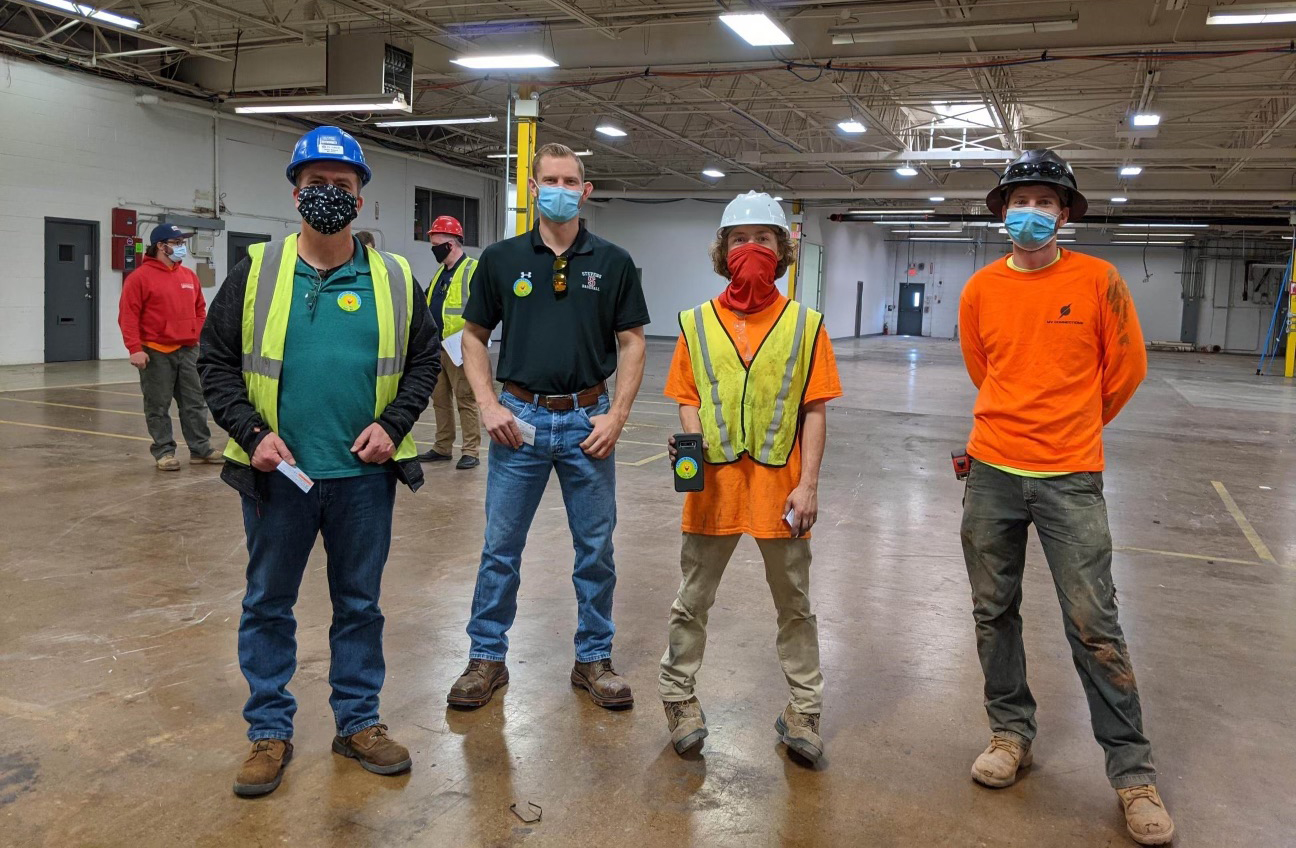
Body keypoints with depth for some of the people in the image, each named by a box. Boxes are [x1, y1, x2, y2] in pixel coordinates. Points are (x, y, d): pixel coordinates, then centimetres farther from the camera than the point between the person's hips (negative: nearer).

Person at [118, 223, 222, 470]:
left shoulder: (189, 275, 11)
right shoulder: (140, 277, -8)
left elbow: (200, 309, 19)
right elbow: (128, 315, -12)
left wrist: (198, 335, 7)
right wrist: (135, 349, -18)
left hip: (188, 351, 6)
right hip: (157, 353, -5)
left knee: (195, 402, 9)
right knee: (158, 406, 3)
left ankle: (201, 448, 16)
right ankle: (164, 452, 12)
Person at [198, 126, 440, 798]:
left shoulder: (394, 279, 3)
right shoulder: (256, 271, 0)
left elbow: (424, 359, 8)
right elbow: (216, 359, 2)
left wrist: (394, 423, -7)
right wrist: (251, 432, -10)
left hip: (366, 473, 1)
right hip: (277, 473, 0)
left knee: (359, 604, 13)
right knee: (267, 604, 10)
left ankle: (358, 722, 29)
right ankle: (270, 732, 26)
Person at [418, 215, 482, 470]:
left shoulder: (474, 270, -9)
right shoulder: (440, 273, 18)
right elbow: (427, 304, 28)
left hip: (460, 350, -9)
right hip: (436, 348, 9)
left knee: (465, 400, -4)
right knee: (439, 398, 13)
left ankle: (471, 451, 2)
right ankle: (442, 448, 23)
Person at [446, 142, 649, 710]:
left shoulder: (613, 263, 2)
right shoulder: (501, 258, 3)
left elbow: (632, 343, 4)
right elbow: (473, 336, 8)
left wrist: (616, 415, -7)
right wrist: (488, 405, -5)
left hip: (588, 420, 0)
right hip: (520, 418, 0)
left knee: (596, 550, 9)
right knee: (501, 547, 7)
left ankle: (594, 658, 24)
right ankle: (487, 657, 22)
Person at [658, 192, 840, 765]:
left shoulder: (805, 325, 1)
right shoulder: (698, 323, 4)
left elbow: (814, 411, -1)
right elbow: (688, 399, 7)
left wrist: (808, 484, -7)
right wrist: (693, 445, -13)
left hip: (780, 484, 0)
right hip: (714, 482, 1)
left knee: (794, 602, 12)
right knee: (693, 599, 12)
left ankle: (804, 710, 27)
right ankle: (678, 696, 29)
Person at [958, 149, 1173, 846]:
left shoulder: (1097, 281, -4)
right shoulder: (981, 289, 3)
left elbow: (1126, 368, 6)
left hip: (1069, 476, -3)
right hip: (992, 473, 3)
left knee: (1093, 624, -2)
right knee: (993, 612, 10)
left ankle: (1134, 773, 12)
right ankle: (1011, 733, 29)